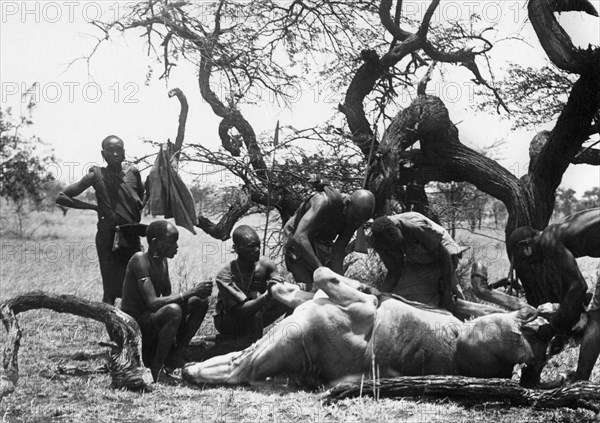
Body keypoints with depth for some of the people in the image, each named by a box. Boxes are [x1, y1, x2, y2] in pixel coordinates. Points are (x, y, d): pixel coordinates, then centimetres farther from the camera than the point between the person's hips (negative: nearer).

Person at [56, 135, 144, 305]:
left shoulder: (133, 172, 4)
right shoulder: (96, 175, -4)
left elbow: (141, 195, 27)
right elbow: (61, 197, -2)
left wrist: (137, 214, 11)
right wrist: (93, 207, -4)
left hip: (131, 237, 3)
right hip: (107, 236, -3)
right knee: (110, 290, -4)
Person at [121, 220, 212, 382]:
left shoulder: (163, 261, 7)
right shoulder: (140, 260, -20)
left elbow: (167, 297, 15)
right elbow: (153, 303, -29)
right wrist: (191, 292, -29)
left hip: (153, 319, 9)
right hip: (133, 325, -9)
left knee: (200, 302, 1)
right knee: (173, 311, -35)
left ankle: (176, 356, 4)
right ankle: (156, 369, -20)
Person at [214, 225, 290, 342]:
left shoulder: (266, 265, -14)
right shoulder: (224, 276, -28)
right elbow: (241, 310, -36)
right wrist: (266, 297, -52)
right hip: (228, 323, -5)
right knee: (255, 315, -36)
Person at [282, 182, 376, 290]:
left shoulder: (353, 219, -14)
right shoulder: (324, 202, -32)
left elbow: (338, 252, -12)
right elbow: (299, 237, -43)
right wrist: (320, 269, -47)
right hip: (298, 244, -6)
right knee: (311, 289, -19)